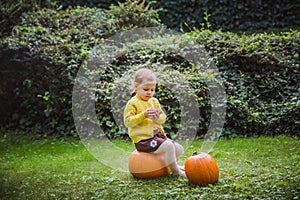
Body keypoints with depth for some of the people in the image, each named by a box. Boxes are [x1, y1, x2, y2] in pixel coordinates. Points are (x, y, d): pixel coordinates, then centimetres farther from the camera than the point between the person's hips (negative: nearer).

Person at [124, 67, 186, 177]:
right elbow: (128, 122, -15)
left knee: (179, 149, 9)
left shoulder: (154, 101, 13)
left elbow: (163, 118, 13)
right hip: (143, 139, -8)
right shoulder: (132, 103, -9)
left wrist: (158, 117, -12)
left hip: (157, 134, 8)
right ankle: (175, 171, -10)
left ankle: (173, 164, 38)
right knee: (169, 146, -26)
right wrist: (143, 115, -26)